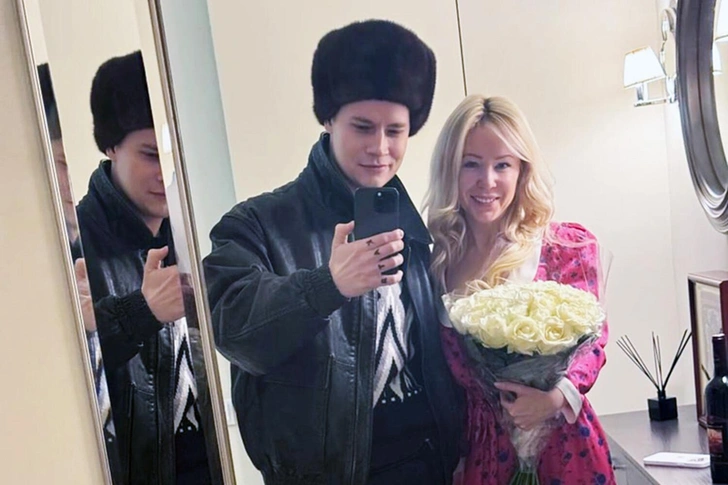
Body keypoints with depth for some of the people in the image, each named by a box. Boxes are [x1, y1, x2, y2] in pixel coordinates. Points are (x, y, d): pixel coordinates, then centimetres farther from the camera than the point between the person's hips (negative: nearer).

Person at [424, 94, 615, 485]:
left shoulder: (570, 246, -7)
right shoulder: (438, 255, -3)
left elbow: (591, 338, -5)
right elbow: (435, 365, 2)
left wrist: (558, 396, -23)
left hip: (560, 446, -1)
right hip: (477, 450, 2)